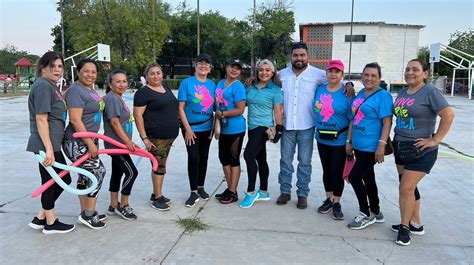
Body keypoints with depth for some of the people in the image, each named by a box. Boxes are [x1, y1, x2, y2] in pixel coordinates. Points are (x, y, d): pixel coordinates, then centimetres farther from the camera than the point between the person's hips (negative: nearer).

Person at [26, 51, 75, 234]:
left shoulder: (51, 86, 16)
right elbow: (41, 119, -21)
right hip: (46, 145, -10)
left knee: (64, 179, 15)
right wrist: (49, 149, -24)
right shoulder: (43, 86, -15)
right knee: (51, 182, 3)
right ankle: (50, 223, 20)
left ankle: (40, 218, 26)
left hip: (53, 144, 10)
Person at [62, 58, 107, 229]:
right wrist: (90, 143, -23)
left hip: (88, 141, 9)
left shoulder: (91, 90, 12)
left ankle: (86, 213, 26)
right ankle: (88, 214, 4)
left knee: (85, 176, 14)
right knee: (98, 172, -8)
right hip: (77, 143, -9)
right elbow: (75, 120, -23)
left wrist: (93, 141, 23)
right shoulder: (76, 90, -16)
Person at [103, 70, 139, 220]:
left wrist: (128, 142, 21)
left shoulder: (118, 98, 13)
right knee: (131, 172, -7)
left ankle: (114, 206, 24)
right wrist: (128, 141, -24)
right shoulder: (112, 98, -16)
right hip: (116, 144, -10)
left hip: (119, 144, 10)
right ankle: (123, 206, 6)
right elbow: (114, 122, -23)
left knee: (117, 173, 14)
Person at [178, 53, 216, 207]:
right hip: (191, 128, -4)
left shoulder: (212, 85, 4)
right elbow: (181, 108, -9)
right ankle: (194, 192, 9)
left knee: (204, 158, 12)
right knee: (194, 158, -4)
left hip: (207, 128, 4)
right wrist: (187, 128, -14)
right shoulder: (187, 83, -7)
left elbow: (215, 107, 11)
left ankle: (201, 187, 28)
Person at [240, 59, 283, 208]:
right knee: (261, 159, 13)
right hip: (252, 127, 7)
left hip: (264, 127, -6)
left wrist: (279, 130, -12)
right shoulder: (251, 88, 11)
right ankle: (264, 192, 25)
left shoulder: (275, 91, -4)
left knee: (249, 155, -18)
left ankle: (251, 192, -7)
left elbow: (278, 112, -7)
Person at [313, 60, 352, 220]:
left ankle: (337, 203, 21)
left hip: (339, 140, -4)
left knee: (337, 172, 4)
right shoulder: (320, 90, 3)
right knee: (326, 170, 15)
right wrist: (318, 131, 10)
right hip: (322, 139, 4)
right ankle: (329, 199, 30)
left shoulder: (347, 93, -11)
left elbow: (352, 119, -11)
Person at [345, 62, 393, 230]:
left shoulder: (383, 96, -10)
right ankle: (376, 213, 32)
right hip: (358, 145, 8)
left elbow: (387, 122, -15)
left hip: (371, 147, -8)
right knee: (368, 178, 16)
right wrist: (349, 140, 13)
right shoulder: (360, 94, 12)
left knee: (354, 177, -8)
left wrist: (382, 145, -22)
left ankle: (366, 214, 10)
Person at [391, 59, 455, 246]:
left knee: (406, 188, -7)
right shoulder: (402, 93, 9)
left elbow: (449, 114, -18)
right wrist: (395, 140, 10)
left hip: (420, 151, -7)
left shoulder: (429, 92, -11)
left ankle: (405, 226, 11)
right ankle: (416, 224, 28)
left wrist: (435, 140, -18)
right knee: (408, 187, 13)